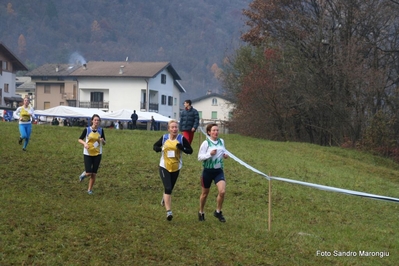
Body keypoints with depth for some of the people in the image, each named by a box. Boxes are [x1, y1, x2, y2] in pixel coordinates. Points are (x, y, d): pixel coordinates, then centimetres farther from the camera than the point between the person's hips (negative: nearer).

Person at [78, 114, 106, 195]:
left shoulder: (101, 130, 0)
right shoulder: (87, 130, -7)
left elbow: (104, 143, 8)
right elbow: (80, 139, 1)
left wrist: (102, 141, -15)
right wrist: (84, 143, -18)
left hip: (97, 154, 2)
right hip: (88, 153, -2)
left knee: (94, 174, 3)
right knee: (88, 173, -10)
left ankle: (90, 190, 19)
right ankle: (84, 174, 27)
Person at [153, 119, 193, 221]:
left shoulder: (181, 139, -7)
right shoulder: (164, 138, -2)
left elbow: (190, 151, -5)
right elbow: (155, 146, 12)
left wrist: (182, 148, -25)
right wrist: (158, 149, -12)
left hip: (176, 167, 1)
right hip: (164, 166, -1)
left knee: (170, 188, 16)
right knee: (168, 188, -13)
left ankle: (165, 199, 52)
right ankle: (169, 211, -13)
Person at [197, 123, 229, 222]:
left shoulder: (221, 141, 5)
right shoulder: (206, 143, -11)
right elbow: (199, 157, -11)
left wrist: (225, 155, 1)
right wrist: (210, 154, -25)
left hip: (219, 171, 3)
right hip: (208, 170, -3)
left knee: (222, 191, -14)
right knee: (205, 193, 11)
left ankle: (218, 212, 6)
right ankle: (201, 212, 32)